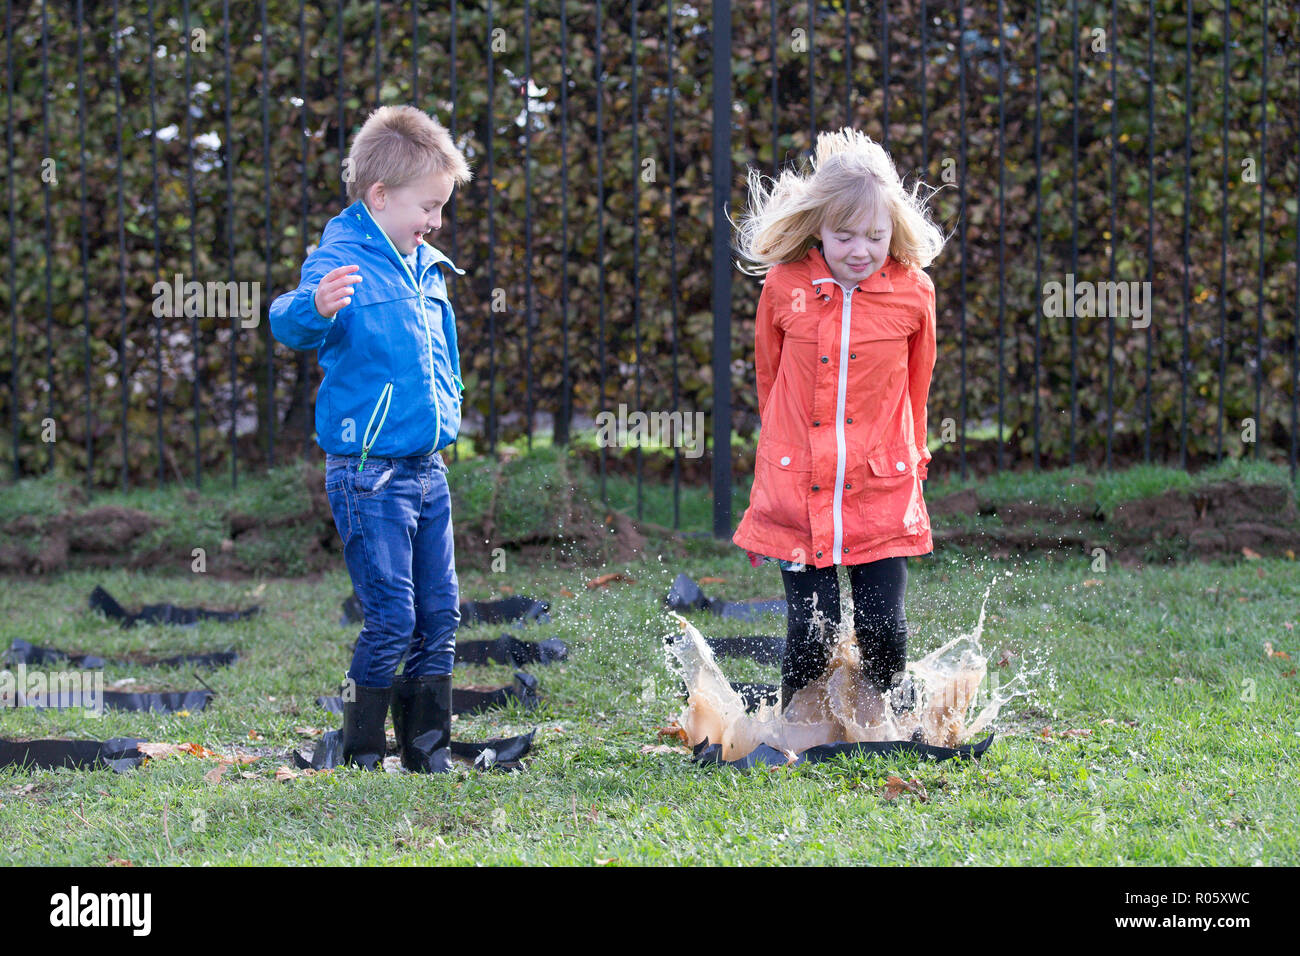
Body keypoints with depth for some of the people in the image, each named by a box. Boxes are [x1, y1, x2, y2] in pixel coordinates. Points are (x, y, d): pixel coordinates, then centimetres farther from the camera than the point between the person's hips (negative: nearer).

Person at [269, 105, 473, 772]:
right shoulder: (341, 260, -12)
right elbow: (289, 324, -31)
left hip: (427, 468, 8)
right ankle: (362, 759, 3)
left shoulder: (426, 269, 13)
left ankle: (426, 751, 20)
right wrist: (314, 306, -50)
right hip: (368, 473, -8)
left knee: (439, 614, 10)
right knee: (392, 617, -8)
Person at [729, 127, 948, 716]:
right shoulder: (785, 286, -3)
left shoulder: (913, 292, -3)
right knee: (810, 633, -2)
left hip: (882, 494, 0)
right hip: (796, 495, 0)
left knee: (882, 629, -3)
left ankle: (893, 716, 25)